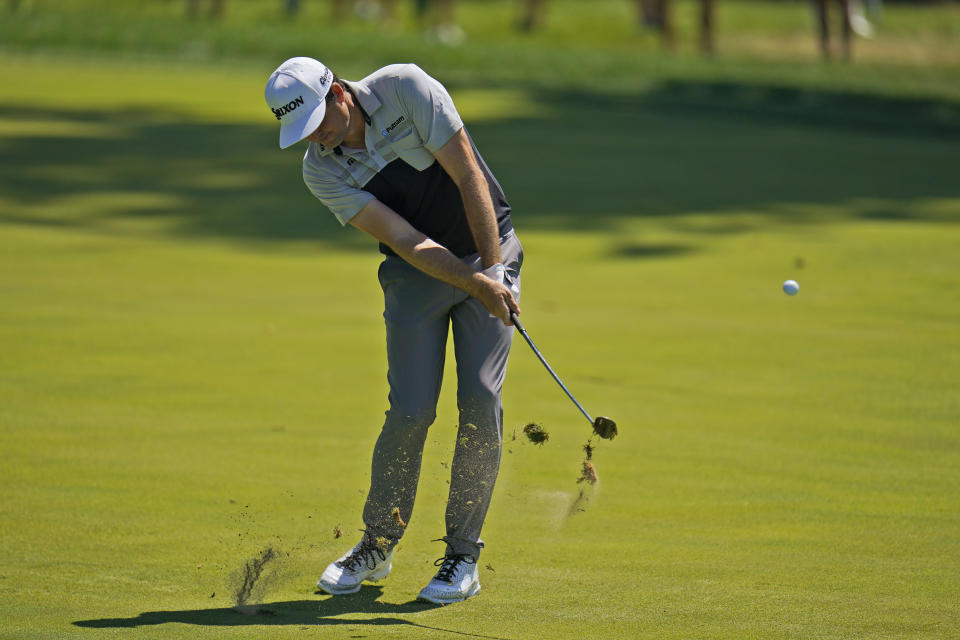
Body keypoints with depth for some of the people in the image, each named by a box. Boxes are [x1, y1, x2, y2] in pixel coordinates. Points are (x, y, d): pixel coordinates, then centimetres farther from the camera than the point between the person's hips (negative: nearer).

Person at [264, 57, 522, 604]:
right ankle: (376, 547, 11)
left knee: (480, 400, -12)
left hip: (489, 255, -1)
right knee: (411, 410, -10)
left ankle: (463, 558, -4)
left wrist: (493, 272, -20)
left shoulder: (406, 89, -19)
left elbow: (470, 177, -18)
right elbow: (405, 240, -20)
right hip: (418, 272, 1)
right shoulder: (322, 171, -13)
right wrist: (474, 285, -32)